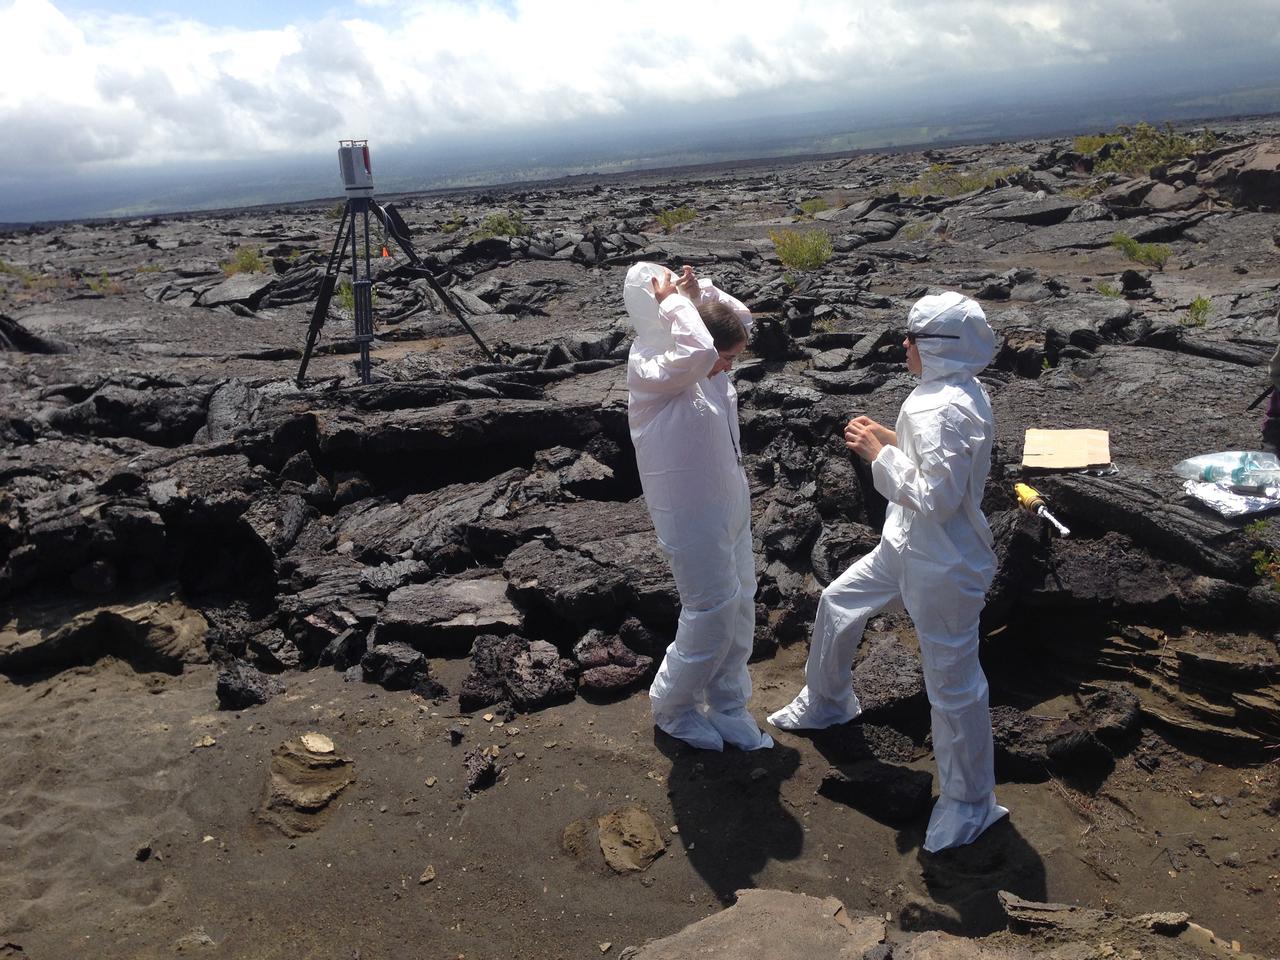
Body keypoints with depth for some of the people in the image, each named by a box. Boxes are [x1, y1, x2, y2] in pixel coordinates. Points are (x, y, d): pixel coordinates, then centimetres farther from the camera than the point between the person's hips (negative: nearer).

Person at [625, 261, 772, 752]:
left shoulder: (700, 366, 2)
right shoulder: (649, 372, -23)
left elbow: (742, 316, 15)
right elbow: (697, 353, -43)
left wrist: (697, 289, -3)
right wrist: (675, 300, -25)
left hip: (730, 507, 9)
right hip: (691, 515, -9)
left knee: (739, 610, 17)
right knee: (711, 617, 1)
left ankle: (728, 708, 35)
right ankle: (672, 707, 26)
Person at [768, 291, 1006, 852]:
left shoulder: (946, 410, -27)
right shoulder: (954, 393, 5)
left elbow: (936, 496, -30)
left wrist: (879, 453, -20)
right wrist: (890, 438, 4)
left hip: (943, 567, -11)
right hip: (908, 549, 11)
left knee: (953, 684, 2)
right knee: (838, 604, 23)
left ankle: (969, 804, 20)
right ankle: (826, 704, 46)